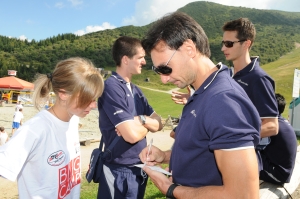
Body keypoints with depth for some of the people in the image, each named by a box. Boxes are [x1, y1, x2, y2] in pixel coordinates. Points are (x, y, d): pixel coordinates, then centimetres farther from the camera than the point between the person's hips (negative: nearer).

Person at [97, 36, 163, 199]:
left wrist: (141, 119, -15)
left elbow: (158, 124, 5)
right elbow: (132, 135, -25)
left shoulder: (135, 90, 7)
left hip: (140, 168, 8)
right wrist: (146, 127, -4)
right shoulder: (111, 87, -19)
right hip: (120, 171, -8)